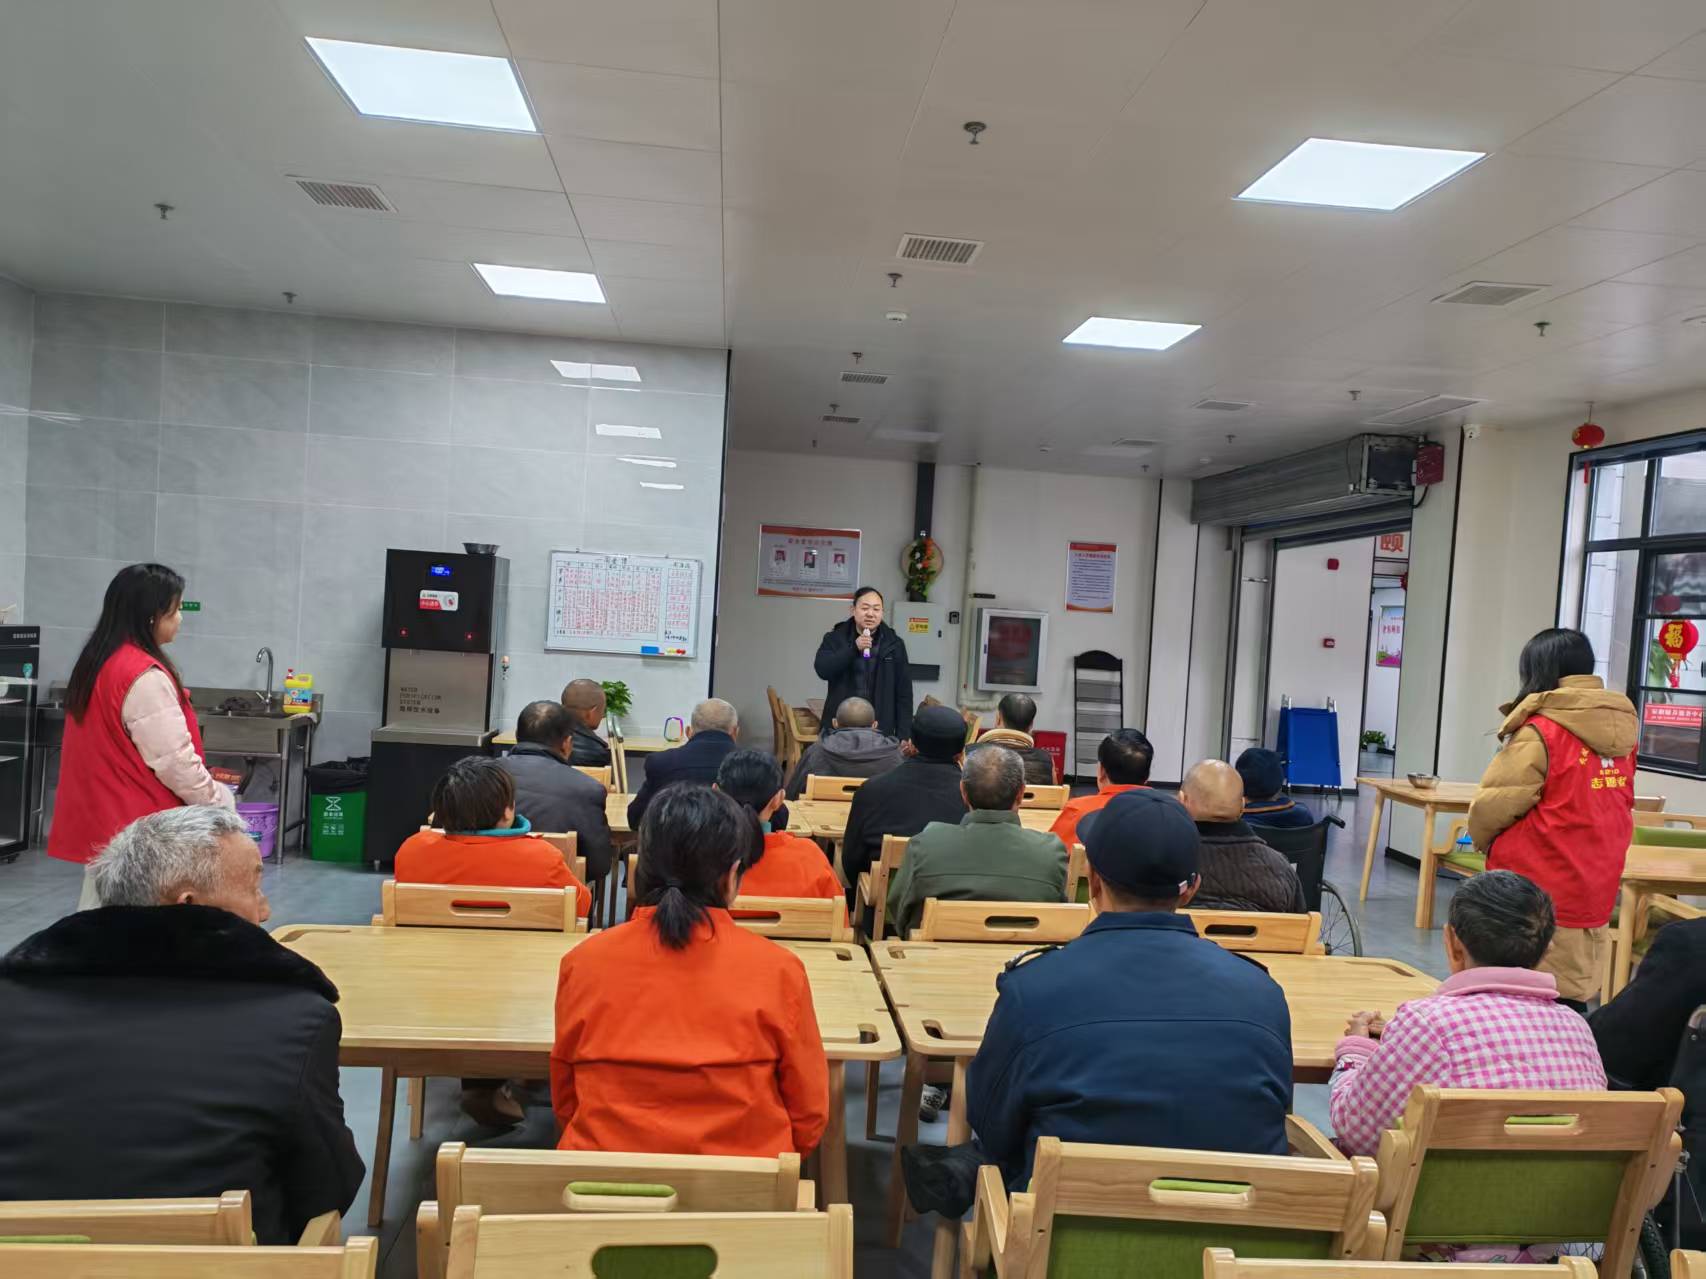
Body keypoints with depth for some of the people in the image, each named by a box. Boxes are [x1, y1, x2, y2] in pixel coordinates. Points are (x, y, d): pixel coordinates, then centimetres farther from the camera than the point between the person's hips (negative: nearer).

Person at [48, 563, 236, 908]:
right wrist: (218, 801, -6)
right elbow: (174, 761, -20)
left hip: (103, 820, 9)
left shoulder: (97, 662, 9)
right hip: (137, 829, -9)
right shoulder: (145, 676, -21)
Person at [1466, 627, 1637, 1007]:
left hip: (1537, 894, -6)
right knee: (1570, 999, 12)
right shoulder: (1622, 729, 5)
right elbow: (1619, 812, 14)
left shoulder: (1540, 732, -15)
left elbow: (1490, 809, -11)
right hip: (1594, 895, 6)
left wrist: (1487, 843, 9)